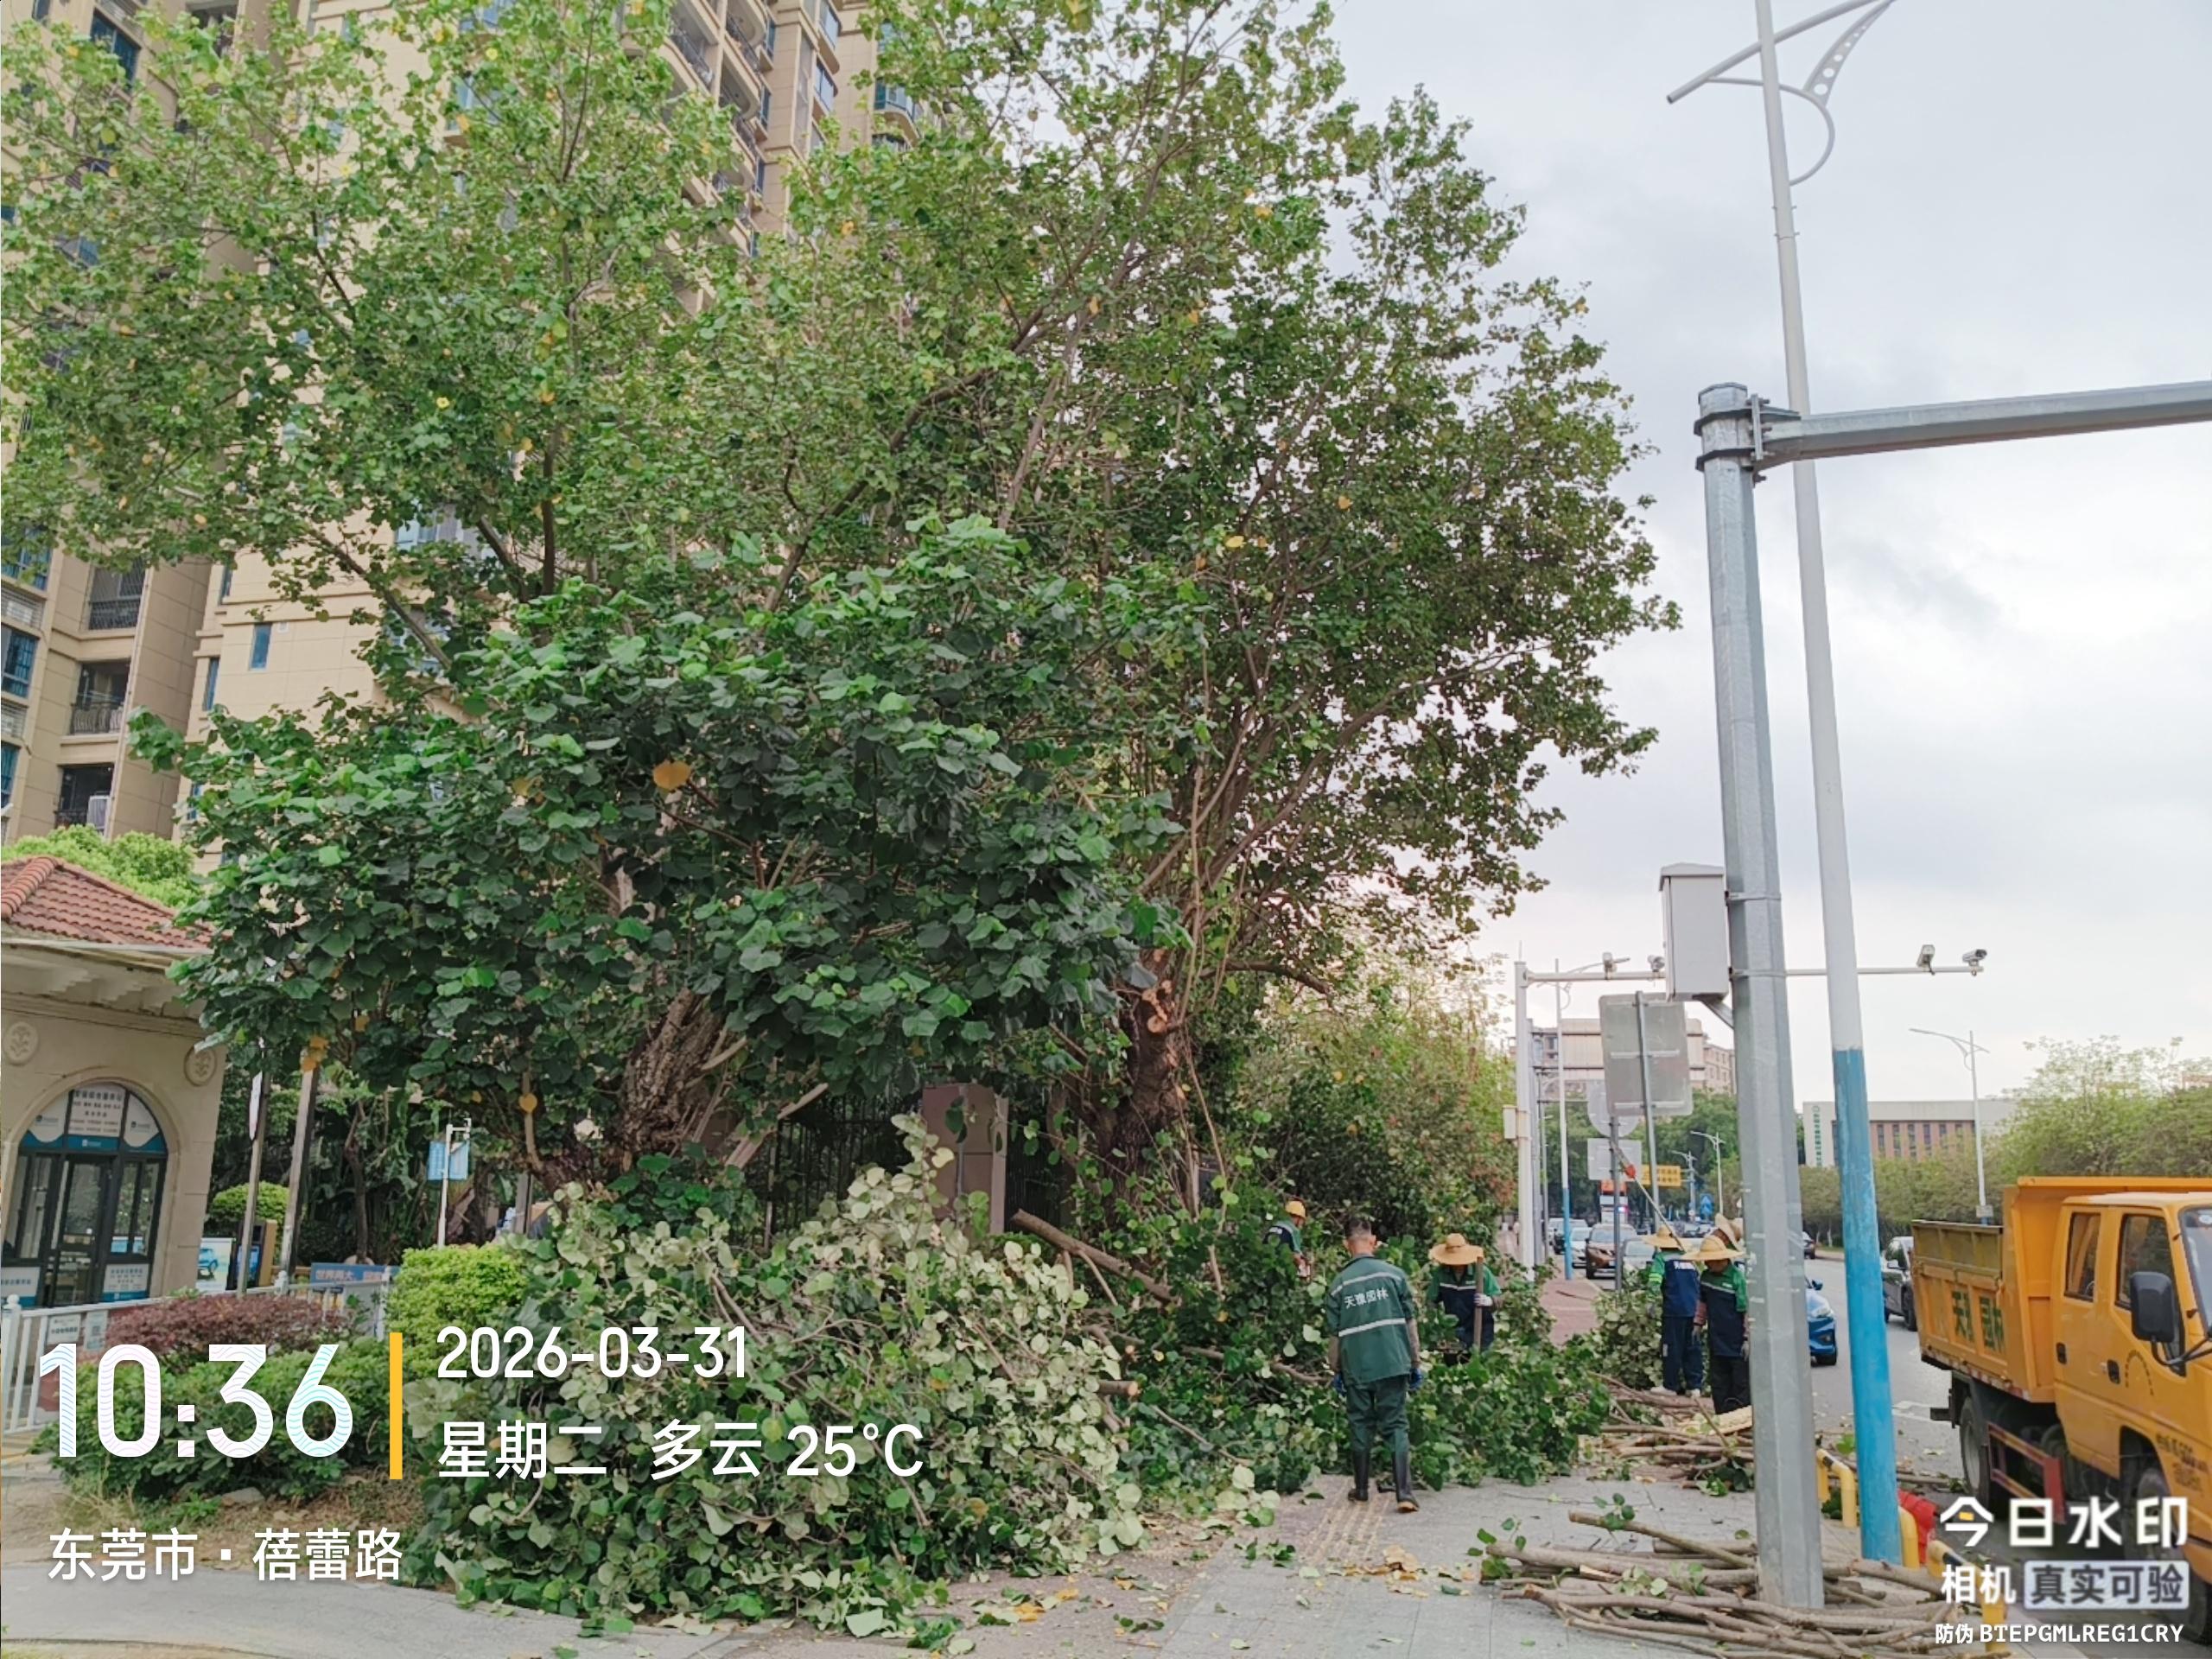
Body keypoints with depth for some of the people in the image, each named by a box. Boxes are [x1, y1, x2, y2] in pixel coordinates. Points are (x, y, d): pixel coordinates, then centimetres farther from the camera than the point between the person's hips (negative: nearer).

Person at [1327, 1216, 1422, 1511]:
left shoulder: (1339, 1283, 2)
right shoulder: (1393, 1274, 0)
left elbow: (1334, 1334, 6)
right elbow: (1410, 1323, 3)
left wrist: (1336, 1370, 17)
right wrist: (1416, 1362, 11)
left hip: (1356, 1368, 1)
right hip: (1393, 1364, -1)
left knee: (1361, 1427, 13)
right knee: (1396, 1426, 3)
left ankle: (1361, 1490, 22)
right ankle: (1404, 1494, -6)